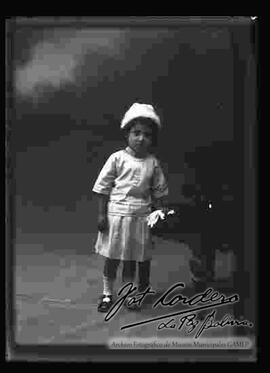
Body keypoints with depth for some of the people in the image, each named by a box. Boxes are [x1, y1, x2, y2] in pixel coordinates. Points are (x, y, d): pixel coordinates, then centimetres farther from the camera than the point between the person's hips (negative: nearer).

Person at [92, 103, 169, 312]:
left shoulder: (153, 163, 2)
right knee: (112, 258, 8)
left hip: (141, 217, 2)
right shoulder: (117, 158, -6)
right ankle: (108, 294, 23)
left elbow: (159, 192, 9)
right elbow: (103, 187, -4)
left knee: (140, 257, 10)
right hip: (116, 214, -2)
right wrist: (101, 214, -7)